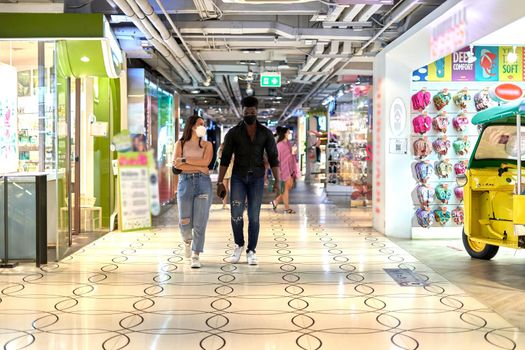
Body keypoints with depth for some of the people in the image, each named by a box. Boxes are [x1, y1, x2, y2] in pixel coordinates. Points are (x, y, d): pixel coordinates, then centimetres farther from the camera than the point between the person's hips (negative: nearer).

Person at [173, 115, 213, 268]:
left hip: (203, 183, 0)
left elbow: (205, 161, -6)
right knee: (184, 222, -3)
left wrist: (185, 160, -6)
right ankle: (187, 241, 32)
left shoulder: (207, 145, 12)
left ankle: (196, 256, 6)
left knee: (200, 222, -4)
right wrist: (198, 167, -8)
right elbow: (176, 164, -4)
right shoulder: (180, 144, 10)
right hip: (185, 182, 0)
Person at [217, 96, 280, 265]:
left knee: (254, 217, -2)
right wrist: (220, 182, -8)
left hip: (257, 178, 0)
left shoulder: (266, 133, -2)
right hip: (238, 177, 0)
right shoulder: (233, 133, -3)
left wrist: (277, 181, -10)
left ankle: (251, 252, 10)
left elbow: (273, 158, -2)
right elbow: (225, 159, -3)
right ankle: (238, 246, 17)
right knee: (236, 215, -7)